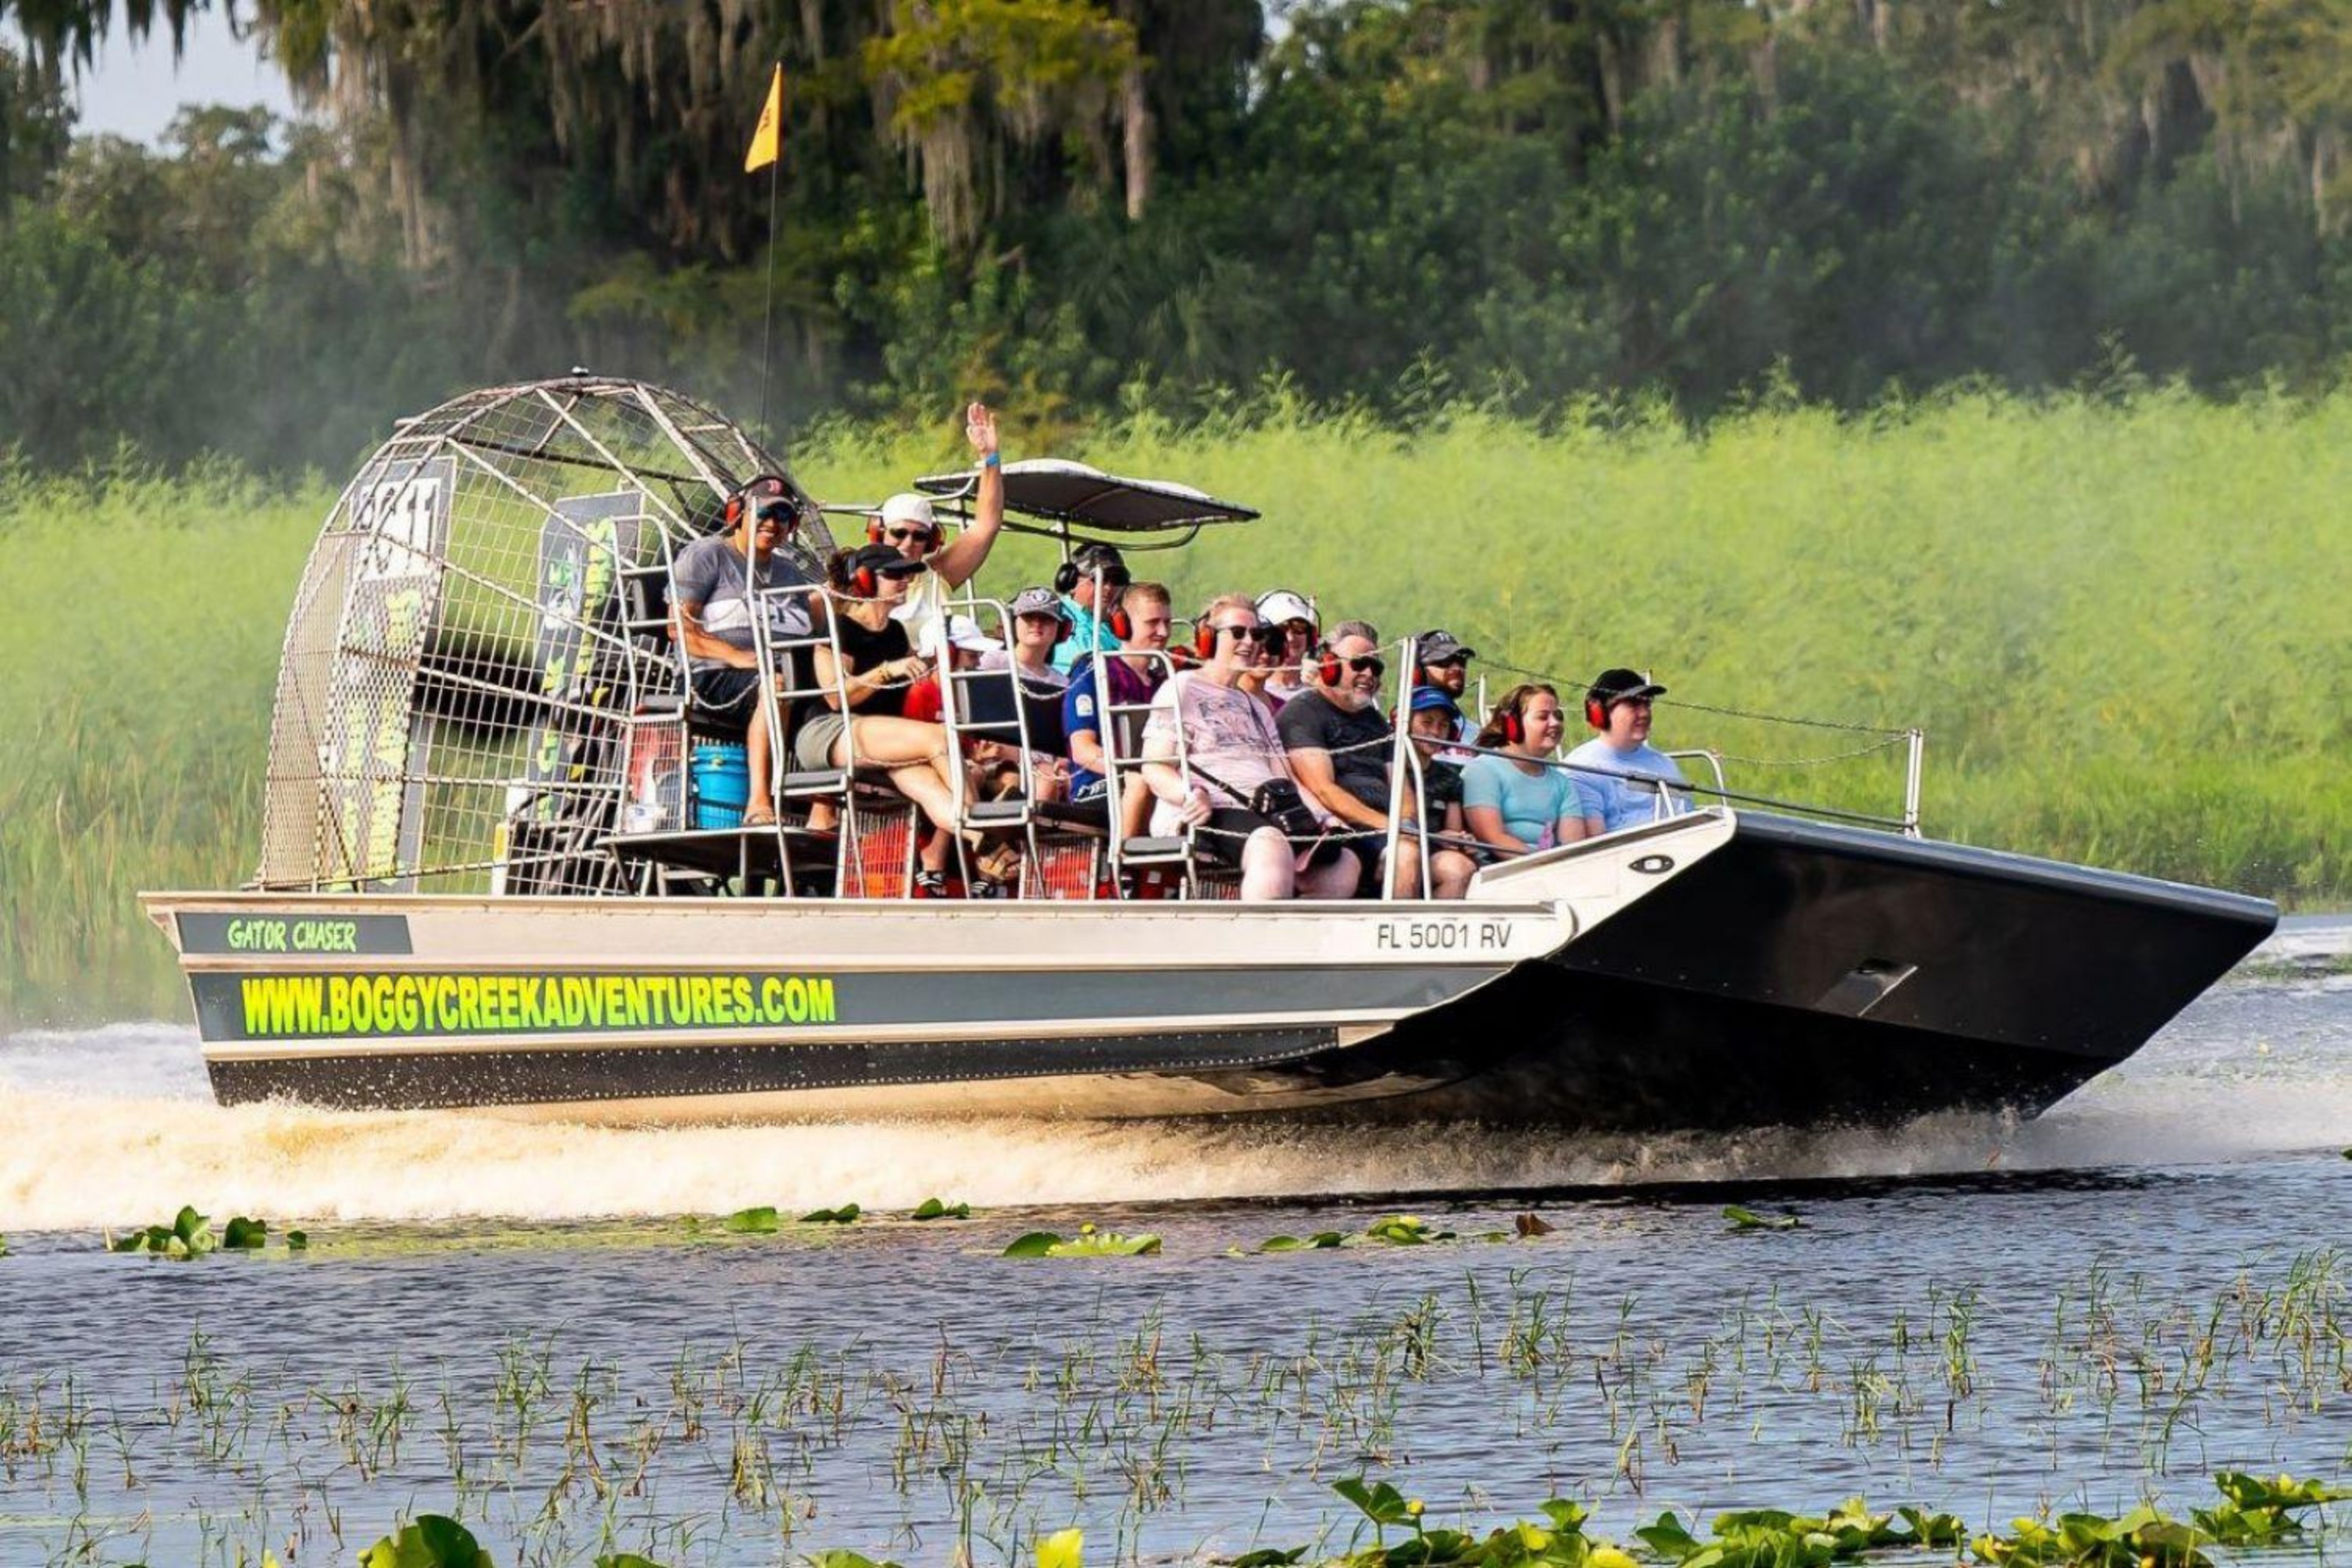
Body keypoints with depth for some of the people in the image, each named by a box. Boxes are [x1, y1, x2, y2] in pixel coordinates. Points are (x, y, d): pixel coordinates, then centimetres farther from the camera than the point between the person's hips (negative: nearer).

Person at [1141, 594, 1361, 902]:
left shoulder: (1255, 707, 33)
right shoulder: (1182, 690, 11)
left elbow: (1284, 777, 26)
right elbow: (1153, 768, -1)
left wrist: (1322, 816, 5)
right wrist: (1189, 795, -23)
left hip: (1267, 814, 8)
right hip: (1212, 813, -8)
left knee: (1345, 864, -19)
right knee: (1272, 848, -40)